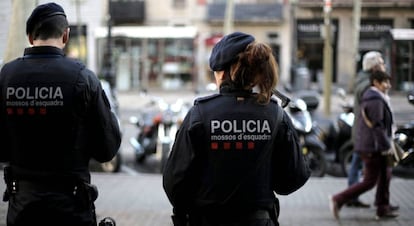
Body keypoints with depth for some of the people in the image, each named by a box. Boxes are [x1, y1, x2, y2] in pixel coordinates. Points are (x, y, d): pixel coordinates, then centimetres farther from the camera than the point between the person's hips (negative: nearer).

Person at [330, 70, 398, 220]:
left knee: (385, 176, 14)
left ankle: (383, 209, 19)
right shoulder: (376, 100, -17)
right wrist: (386, 147, -19)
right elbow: (377, 126, -22)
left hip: (366, 145, 11)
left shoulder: (369, 97, 15)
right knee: (369, 182, -4)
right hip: (373, 147, -11)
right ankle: (338, 200, -2)